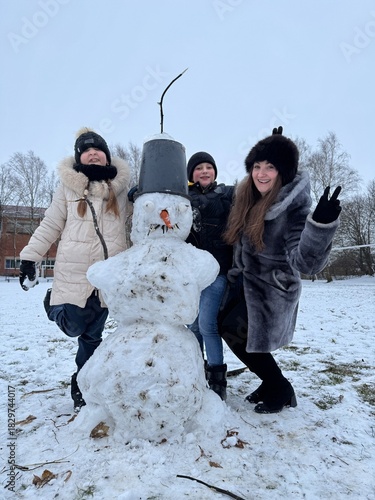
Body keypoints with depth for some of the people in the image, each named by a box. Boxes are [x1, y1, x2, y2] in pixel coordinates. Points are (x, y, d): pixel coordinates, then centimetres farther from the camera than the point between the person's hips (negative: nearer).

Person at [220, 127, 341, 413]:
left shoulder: (294, 207, -26)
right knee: (226, 326, 15)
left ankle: (281, 391, 20)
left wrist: (322, 225, -48)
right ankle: (271, 382, 30)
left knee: (236, 333, -2)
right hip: (247, 281, 8)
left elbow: (305, 263, -36)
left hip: (273, 289, -8)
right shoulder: (251, 195, -4)